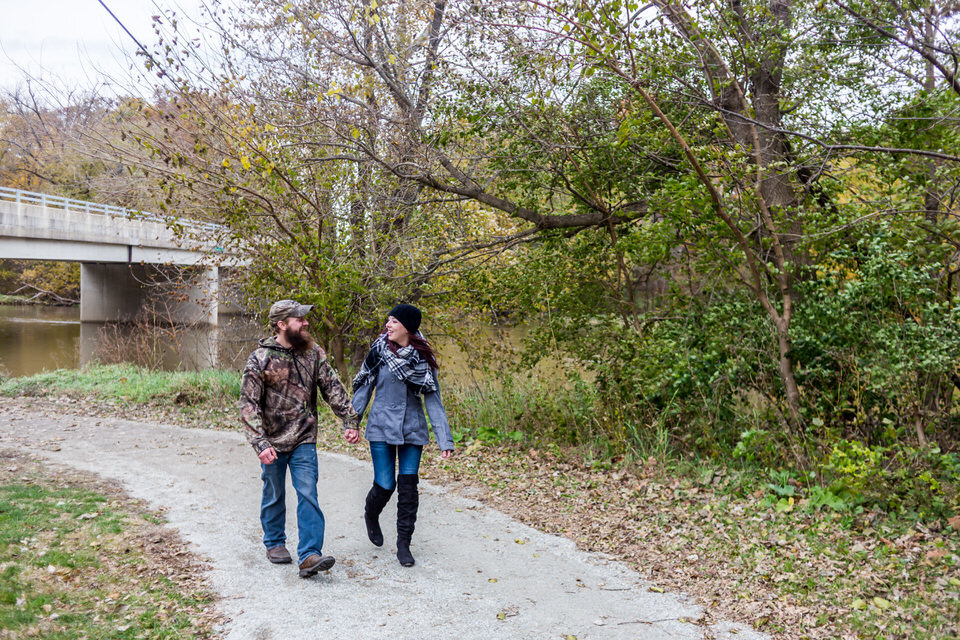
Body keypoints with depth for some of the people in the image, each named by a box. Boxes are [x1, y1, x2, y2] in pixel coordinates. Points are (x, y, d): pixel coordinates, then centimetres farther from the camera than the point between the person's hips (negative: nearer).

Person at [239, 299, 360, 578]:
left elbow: (332, 388, 4)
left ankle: (309, 555, -5)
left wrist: (350, 420, -3)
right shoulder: (259, 359, -11)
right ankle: (275, 543, 35)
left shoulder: (313, 353, -1)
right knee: (274, 496, 14)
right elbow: (249, 405, -12)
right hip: (272, 442, -2)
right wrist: (260, 443, -20)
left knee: (308, 495, -6)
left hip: (304, 441, 2)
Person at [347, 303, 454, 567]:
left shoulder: (424, 359, 0)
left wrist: (444, 440, -5)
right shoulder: (380, 350, -2)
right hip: (382, 428, -1)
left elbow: (433, 399, 1)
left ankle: (403, 544, 13)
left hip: (413, 430, 1)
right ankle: (371, 515, 33)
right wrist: (352, 422, -1)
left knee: (408, 484, -1)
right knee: (385, 485, -2)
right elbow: (364, 386, 5)